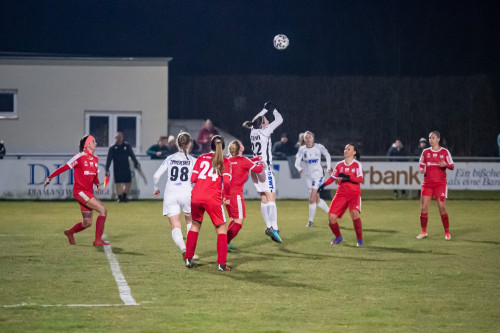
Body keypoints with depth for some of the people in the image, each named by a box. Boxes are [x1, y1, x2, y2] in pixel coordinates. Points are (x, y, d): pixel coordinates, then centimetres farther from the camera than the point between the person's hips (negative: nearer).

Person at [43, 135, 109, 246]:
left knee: (87, 223, 9)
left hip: (88, 193, 8)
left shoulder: (95, 159, 13)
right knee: (103, 209, -20)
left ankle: (70, 232, 38)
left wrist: (97, 184, 3)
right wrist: (50, 177, -9)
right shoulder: (80, 157, -10)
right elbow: (65, 167, -8)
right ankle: (98, 240, -17)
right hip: (80, 191, -8)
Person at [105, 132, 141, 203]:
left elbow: (132, 155, 12)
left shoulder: (127, 146, 3)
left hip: (126, 168, 2)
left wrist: (137, 163, 10)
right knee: (118, 183, -2)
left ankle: (124, 196, 12)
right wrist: (107, 170, -5)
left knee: (128, 183, 0)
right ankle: (119, 197, 6)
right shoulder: (112, 148, -2)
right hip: (117, 169, -2)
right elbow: (109, 159, -1)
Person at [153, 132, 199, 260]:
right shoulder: (193, 160, 3)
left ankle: (183, 248, -29)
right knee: (190, 221, 24)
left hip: (170, 195, 1)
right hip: (186, 194, -1)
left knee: (175, 227, -2)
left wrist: (155, 188, 23)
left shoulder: (169, 159, 9)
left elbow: (156, 176, 6)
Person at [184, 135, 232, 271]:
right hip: (213, 199, -3)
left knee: (195, 225, 23)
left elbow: (193, 179, 7)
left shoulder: (201, 158, 12)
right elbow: (226, 182, -5)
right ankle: (221, 264, 0)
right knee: (221, 229, 8)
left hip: (196, 196, 3)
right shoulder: (225, 161, 4)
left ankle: (188, 259, 22)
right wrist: (227, 197, 10)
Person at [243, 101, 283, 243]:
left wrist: (265, 109, 35)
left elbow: (254, 121, 31)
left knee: (264, 199, 10)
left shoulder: (253, 131, 8)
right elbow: (279, 120, -4)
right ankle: (274, 228, -19)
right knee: (271, 198, -11)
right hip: (265, 169, -8)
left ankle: (269, 226, 10)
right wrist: (273, 109, 11)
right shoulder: (265, 131, -9)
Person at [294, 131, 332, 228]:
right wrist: (299, 168, -26)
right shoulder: (302, 149, 0)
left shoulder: (319, 147, -6)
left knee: (312, 199, -13)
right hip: (308, 175, 4)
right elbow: (297, 162, -5)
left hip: (318, 175, -4)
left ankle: (311, 220, -3)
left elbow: (327, 156, 10)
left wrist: (329, 168, 6)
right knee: (317, 200, 10)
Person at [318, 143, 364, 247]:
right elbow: (333, 177, 21)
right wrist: (324, 184, 6)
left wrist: (347, 177, -28)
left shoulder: (357, 164, -2)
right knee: (331, 217, -7)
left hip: (354, 194, -4)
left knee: (354, 213, -30)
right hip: (341, 194, 4)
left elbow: (360, 179, -15)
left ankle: (360, 240, -14)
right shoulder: (339, 165, 10)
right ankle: (338, 237, 21)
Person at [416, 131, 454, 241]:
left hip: (440, 183, -3)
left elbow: (452, 166, 1)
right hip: (427, 183, 3)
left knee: (442, 208, -8)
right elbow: (421, 165, 14)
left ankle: (447, 233, 4)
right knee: (423, 208, -3)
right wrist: (421, 169, -9)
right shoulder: (425, 152, 9)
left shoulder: (444, 152, 1)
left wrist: (445, 164, -20)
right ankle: (423, 231, 11)